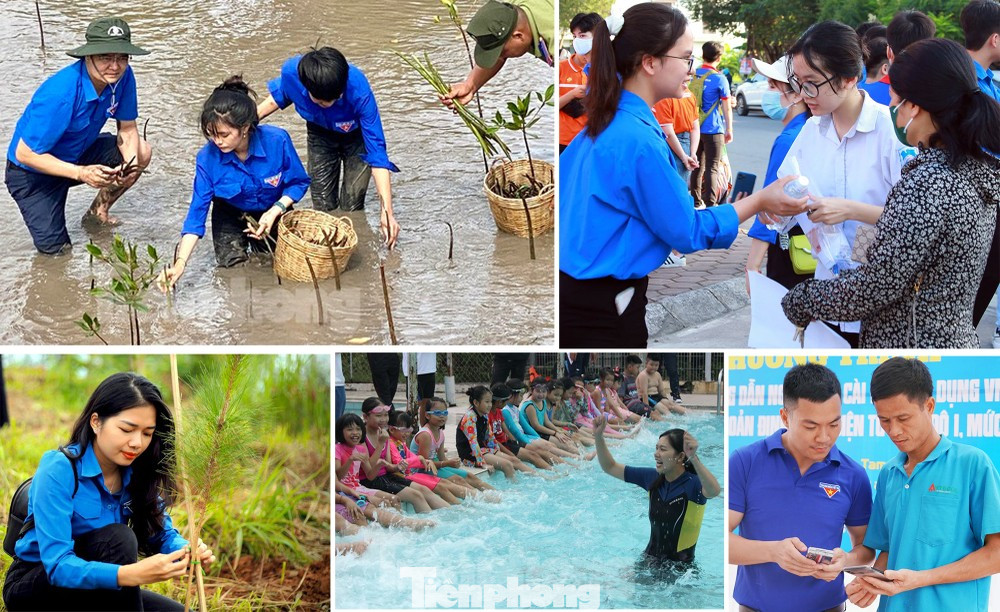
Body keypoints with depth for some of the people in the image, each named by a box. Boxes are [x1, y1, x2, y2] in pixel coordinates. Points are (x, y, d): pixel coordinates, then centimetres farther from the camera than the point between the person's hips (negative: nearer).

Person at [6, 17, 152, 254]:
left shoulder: (123, 76, -18)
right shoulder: (60, 94, -37)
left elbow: (127, 130, -5)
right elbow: (25, 154, -31)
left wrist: (131, 164, -26)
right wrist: (80, 173, -37)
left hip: (78, 154, 6)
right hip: (32, 171, -6)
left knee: (142, 151, -10)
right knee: (56, 250, -12)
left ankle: (98, 212, 11)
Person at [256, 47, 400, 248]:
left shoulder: (359, 91, -42)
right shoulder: (291, 72, -35)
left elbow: (377, 152, -39)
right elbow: (280, 96, -6)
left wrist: (387, 210, -43)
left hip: (356, 136, -3)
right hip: (320, 134, 3)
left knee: (351, 209, -4)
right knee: (323, 208, 4)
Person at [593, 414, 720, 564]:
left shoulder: (693, 484, -19)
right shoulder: (653, 478, -1)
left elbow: (714, 491, -44)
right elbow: (610, 467, 8)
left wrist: (694, 459, -57)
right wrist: (598, 436, -6)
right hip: (649, 560, 5)